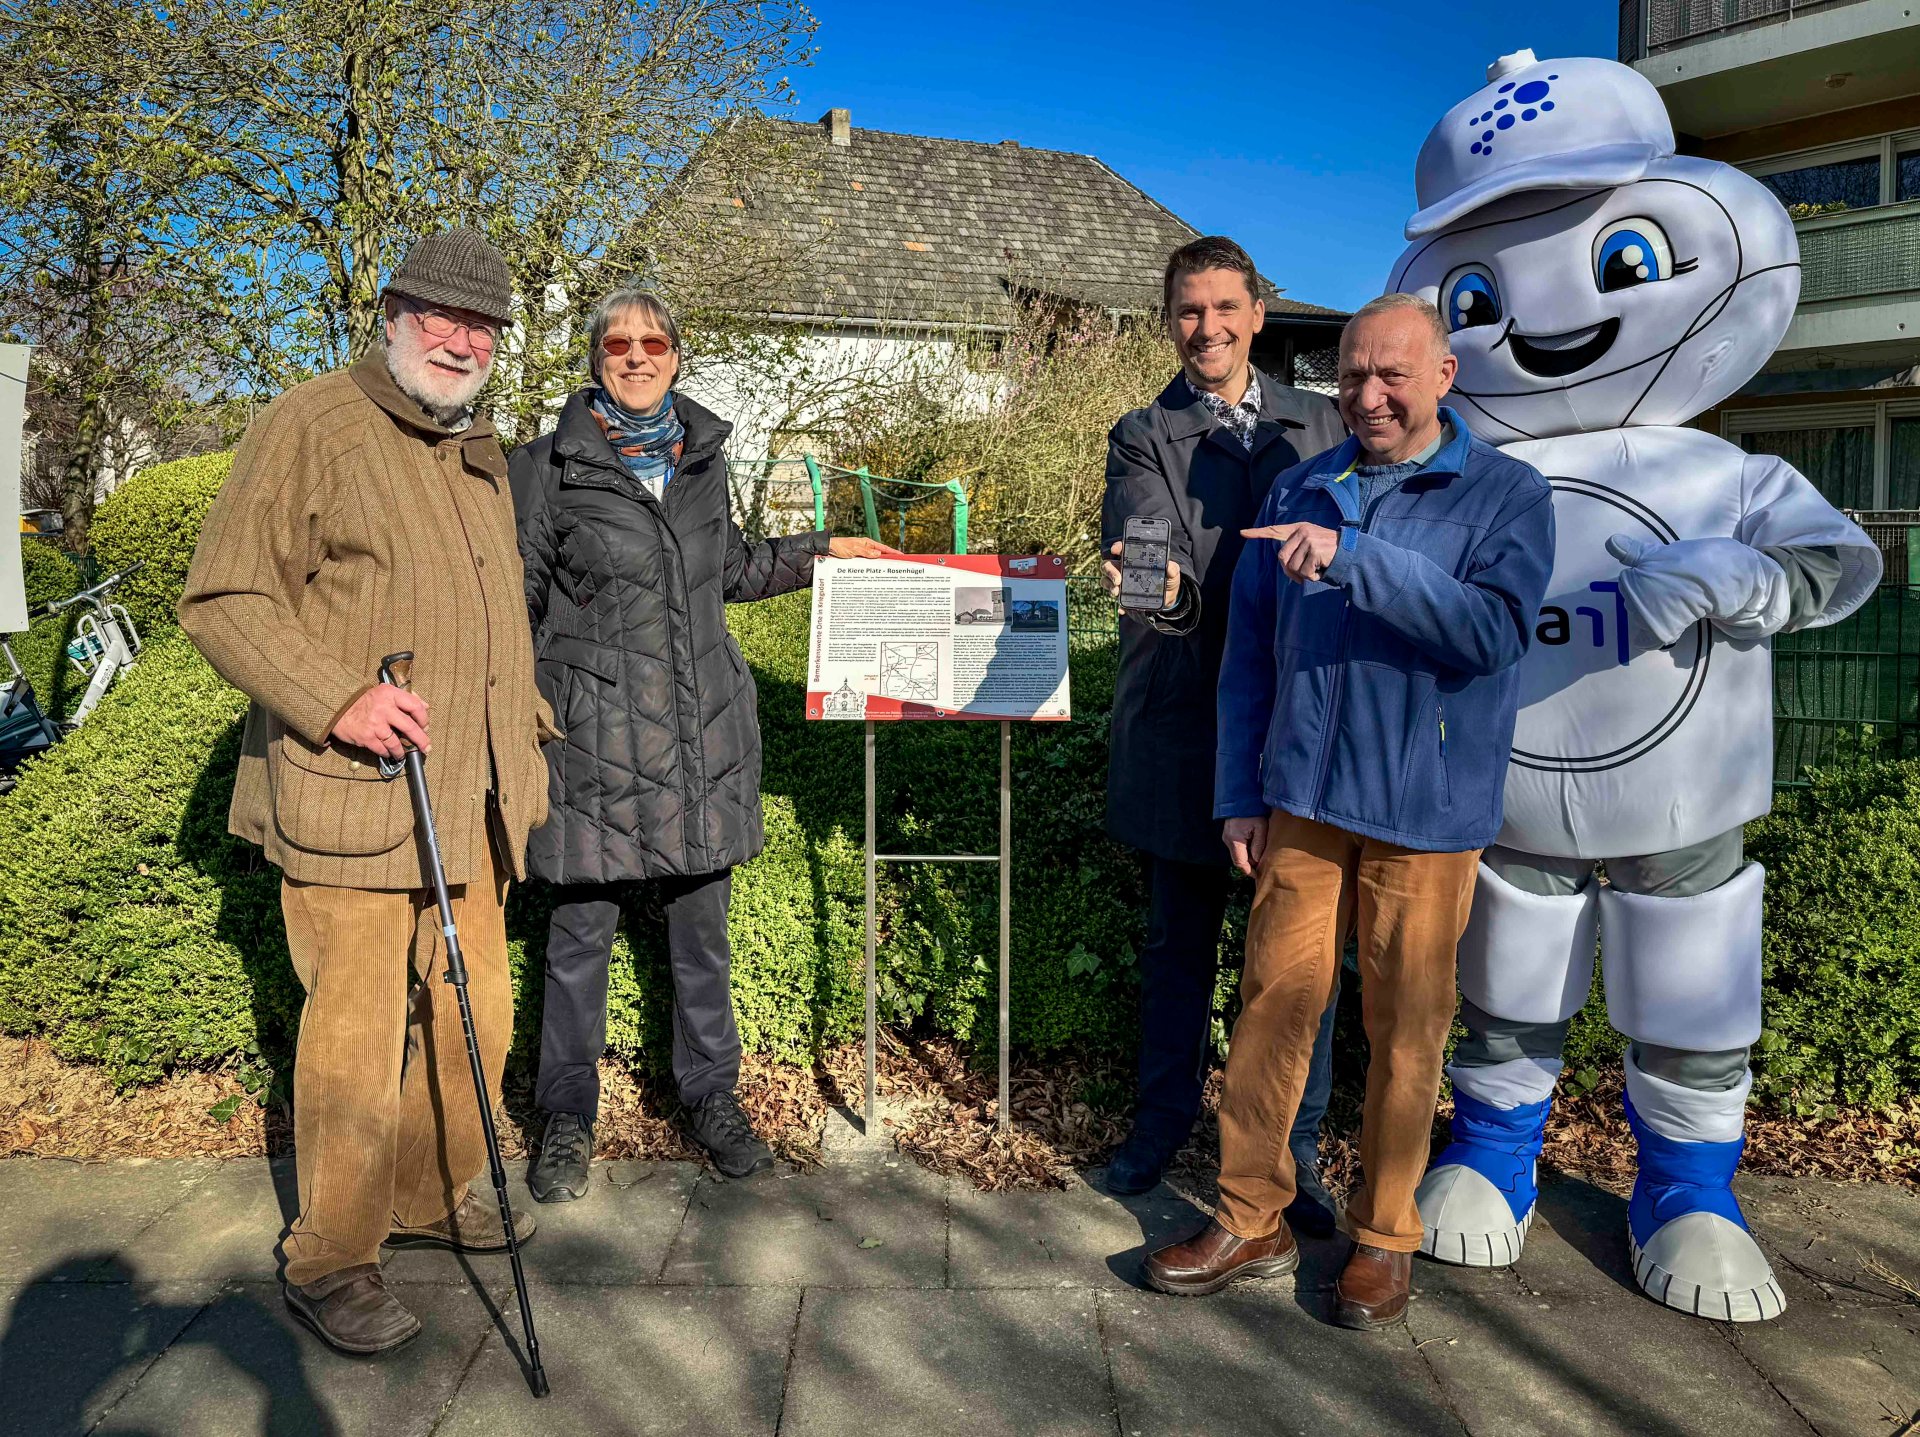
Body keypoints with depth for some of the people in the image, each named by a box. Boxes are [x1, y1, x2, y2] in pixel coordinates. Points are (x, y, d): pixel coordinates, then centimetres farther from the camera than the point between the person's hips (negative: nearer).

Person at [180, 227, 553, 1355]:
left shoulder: (481, 450, 17)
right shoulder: (309, 427, -7)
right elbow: (223, 602, -11)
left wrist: (527, 734, 24)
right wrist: (339, 699, -22)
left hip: (470, 800, 8)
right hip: (350, 797, -7)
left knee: (476, 1016, 15)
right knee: (358, 1034, 0)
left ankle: (436, 1195, 36)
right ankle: (330, 1262, 18)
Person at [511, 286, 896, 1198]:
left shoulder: (701, 456, 11)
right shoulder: (551, 466, -1)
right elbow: (517, 602, 0)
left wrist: (820, 552, 19)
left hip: (701, 727, 4)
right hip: (595, 733, -3)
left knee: (701, 919, 11)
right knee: (582, 926, 5)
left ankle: (710, 1096, 27)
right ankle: (568, 1118, 23)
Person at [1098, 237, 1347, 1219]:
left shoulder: (1321, 426, 11)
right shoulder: (1143, 438, 2)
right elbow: (1152, 571, -16)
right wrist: (1162, 587, -36)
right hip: (1186, 727, -1)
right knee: (1180, 937, 13)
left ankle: (1294, 1147, 24)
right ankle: (1164, 1117, 33)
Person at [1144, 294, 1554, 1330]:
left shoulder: (1507, 494, -1)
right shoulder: (1299, 493, 10)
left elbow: (1494, 629, -19)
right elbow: (1249, 651, 11)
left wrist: (1353, 558, -27)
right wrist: (1239, 793, 7)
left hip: (1424, 812, -3)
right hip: (1301, 798, 3)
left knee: (1405, 1026, 7)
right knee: (1274, 999, 6)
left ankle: (1383, 1235, 25)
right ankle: (1249, 1220, 21)